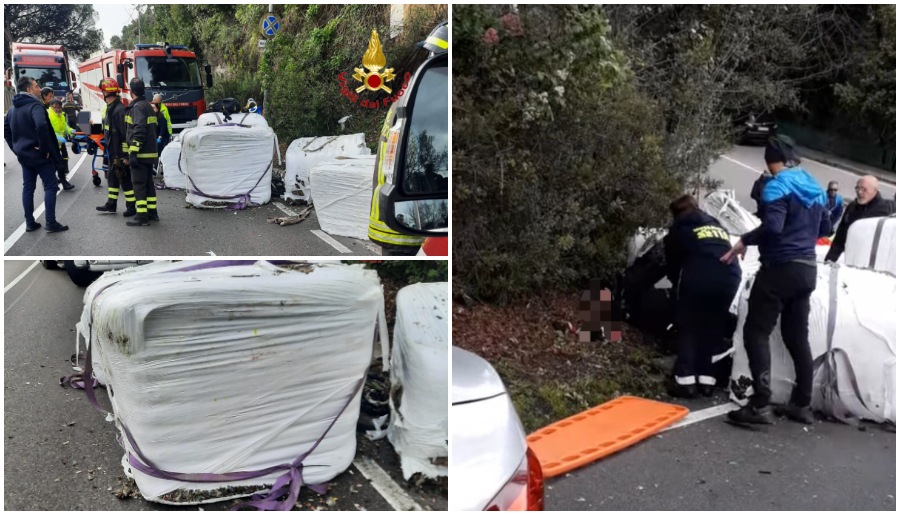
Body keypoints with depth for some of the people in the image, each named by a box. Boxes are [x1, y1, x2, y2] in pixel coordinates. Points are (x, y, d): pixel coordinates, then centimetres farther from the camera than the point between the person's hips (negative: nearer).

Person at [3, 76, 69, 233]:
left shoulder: (12, 109, 13)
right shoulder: (35, 105, -16)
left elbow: (5, 130, 17)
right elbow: (41, 126, -34)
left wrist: (16, 148, 15)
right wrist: (45, 148, -24)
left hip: (23, 154, 8)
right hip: (40, 154, -8)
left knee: (28, 187, 12)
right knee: (50, 186, -2)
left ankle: (30, 222, 15)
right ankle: (51, 223, -4)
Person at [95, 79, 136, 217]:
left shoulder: (119, 109, -19)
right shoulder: (110, 108, 13)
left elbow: (125, 134, -23)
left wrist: (125, 155, -23)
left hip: (120, 153, -10)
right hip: (113, 152, 10)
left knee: (125, 179, -3)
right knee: (112, 178, 16)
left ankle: (131, 207, 4)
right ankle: (111, 204, 26)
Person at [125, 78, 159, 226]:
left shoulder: (138, 107, -13)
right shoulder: (147, 105, 16)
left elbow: (139, 131, -22)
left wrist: (133, 153, -24)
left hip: (141, 154, -9)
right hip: (150, 152, 9)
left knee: (139, 184, -6)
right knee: (148, 183, 15)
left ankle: (142, 216, -6)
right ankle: (152, 213, 21)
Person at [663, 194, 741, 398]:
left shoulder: (679, 228, 19)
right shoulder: (717, 225, 33)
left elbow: (673, 262, 18)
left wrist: (678, 284, 34)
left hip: (698, 278, -4)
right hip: (729, 277, 4)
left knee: (688, 328, 9)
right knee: (713, 329, 17)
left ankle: (686, 381, 4)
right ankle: (706, 381, 16)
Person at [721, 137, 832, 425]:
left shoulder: (777, 186, -12)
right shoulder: (815, 189, 14)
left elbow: (772, 226, -26)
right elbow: (826, 228, 22)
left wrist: (744, 241, -13)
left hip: (780, 268, -8)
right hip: (807, 269, 8)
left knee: (756, 332, -6)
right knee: (797, 337, 14)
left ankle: (760, 405, -13)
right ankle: (802, 405, 19)